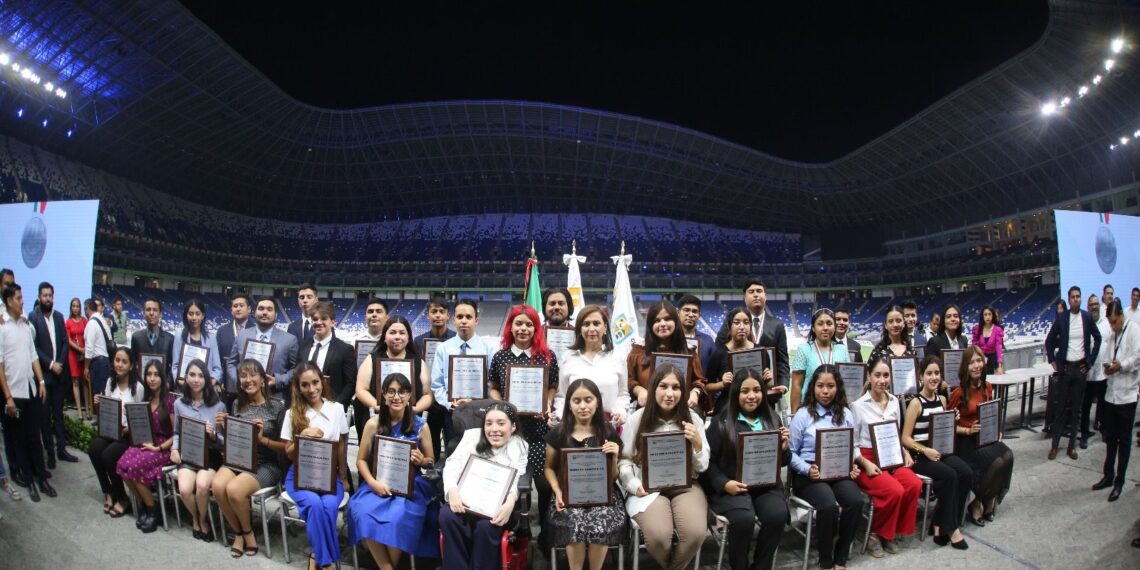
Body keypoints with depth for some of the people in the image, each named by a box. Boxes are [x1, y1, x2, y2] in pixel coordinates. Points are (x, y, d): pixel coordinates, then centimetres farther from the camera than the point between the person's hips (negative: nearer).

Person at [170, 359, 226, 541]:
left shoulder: (218, 405, -3)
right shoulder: (179, 404, 4)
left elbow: (224, 440, -1)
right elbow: (176, 432, 17)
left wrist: (213, 435, -22)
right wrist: (174, 448, -1)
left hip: (211, 455, -2)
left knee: (202, 485, -30)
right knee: (184, 489, -25)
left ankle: (203, 520, 3)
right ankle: (195, 518, 10)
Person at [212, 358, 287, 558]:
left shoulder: (277, 406, -5)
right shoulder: (237, 404, 8)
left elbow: (285, 447, -4)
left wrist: (262, 438, -18)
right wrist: (223, 429, -2)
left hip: (266, 465, -4)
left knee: (234, 490, -29)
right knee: (217, 486, -26)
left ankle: (247, 532, 2)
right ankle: (239, 533, 0)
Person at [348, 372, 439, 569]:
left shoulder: (421, 425, -1)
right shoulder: (373, 423, 1)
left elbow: (431, 461, 9)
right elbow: (361, 460, 5)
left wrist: (421, 461, -15)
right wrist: (373, 483, -13)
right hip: (378, 483, 2)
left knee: (400, 516, -31)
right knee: (362, 512, -29)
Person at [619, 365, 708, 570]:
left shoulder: (693, 419, 4)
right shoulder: (637, 419, -1)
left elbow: (702, 467, 6)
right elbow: (624, 460, 5)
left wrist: (697, 443, -13)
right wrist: (635, 486, -11)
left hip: (685, 486, 2)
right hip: (648, 488, -1)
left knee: (695, 533, -27)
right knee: (658, 535, -29)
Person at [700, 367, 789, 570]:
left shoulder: (773, 419, 12)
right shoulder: (721, 422, 0)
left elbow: (782, 462, 18)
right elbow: (708, 460, -1)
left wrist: (784, 448, -4)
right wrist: (724, 483, -16)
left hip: (766, 484, 3)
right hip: (732, 486, -3)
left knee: (778, 515, -26)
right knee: (743, 519, -30)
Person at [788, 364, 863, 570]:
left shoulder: (846, 414, 12)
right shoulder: (802, 415, -2)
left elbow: (853, 447, 16)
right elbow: (790, 452, -1)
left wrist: (853, 465, -4)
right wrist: (808, 469, -16)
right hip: (809, 473, -4)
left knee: (856, 501, -26)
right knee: (828, 506, -31)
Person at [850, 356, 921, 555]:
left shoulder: (894, 402, 10)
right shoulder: (858, 405, -8)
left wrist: (905, 453, 3)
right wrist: (866, 463, -19)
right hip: (867, 460, -5)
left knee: (915, 484, -22)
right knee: (895, 490, -28)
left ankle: (896, 531, -1)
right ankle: (875, 533, -4)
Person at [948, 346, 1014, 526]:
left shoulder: (987, 387, 6)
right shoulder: (959, 392, -13)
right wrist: (968, 430, -21)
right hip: (965, 441, -6)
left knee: (1008, 456, -23)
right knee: (996, 462, -28)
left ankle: (989, 500, -4)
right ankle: (977, 503, -6)